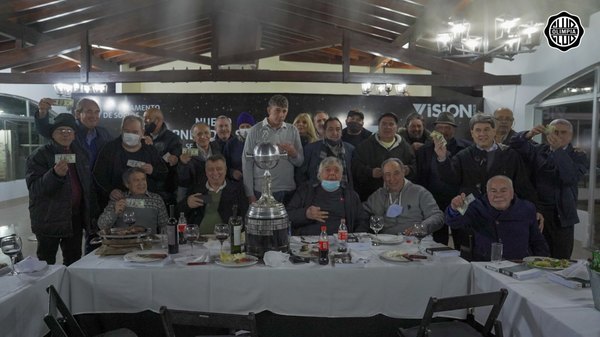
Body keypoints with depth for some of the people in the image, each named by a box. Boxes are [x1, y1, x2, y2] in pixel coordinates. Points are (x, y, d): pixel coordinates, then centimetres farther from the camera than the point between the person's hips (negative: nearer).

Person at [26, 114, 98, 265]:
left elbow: (89, 186, 15)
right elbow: (34, 188, -17)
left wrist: (92, 214, 11)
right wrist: (55, 174, -34)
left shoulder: (81, 153, 10)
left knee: (74, 262, 13)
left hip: (75, 218, 5)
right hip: (49, 221, -5)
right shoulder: (39, 156, -7)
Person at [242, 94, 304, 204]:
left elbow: (300, 162, 10)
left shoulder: (292, 130, 6)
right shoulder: (256, 130, -1)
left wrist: (293, 154, -13)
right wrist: (250, 194, -4)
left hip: (288, 191, 2)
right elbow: (247, 163, 0)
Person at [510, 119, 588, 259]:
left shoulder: (578, 156, 2)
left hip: (561, 216, -1)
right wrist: (529, 134, -17)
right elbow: (516, 145, 1)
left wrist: (559, 149, -22)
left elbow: (571, 177, -17)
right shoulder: (538, 150, 10)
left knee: (561, 260, 5)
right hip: (536, 212, 2)